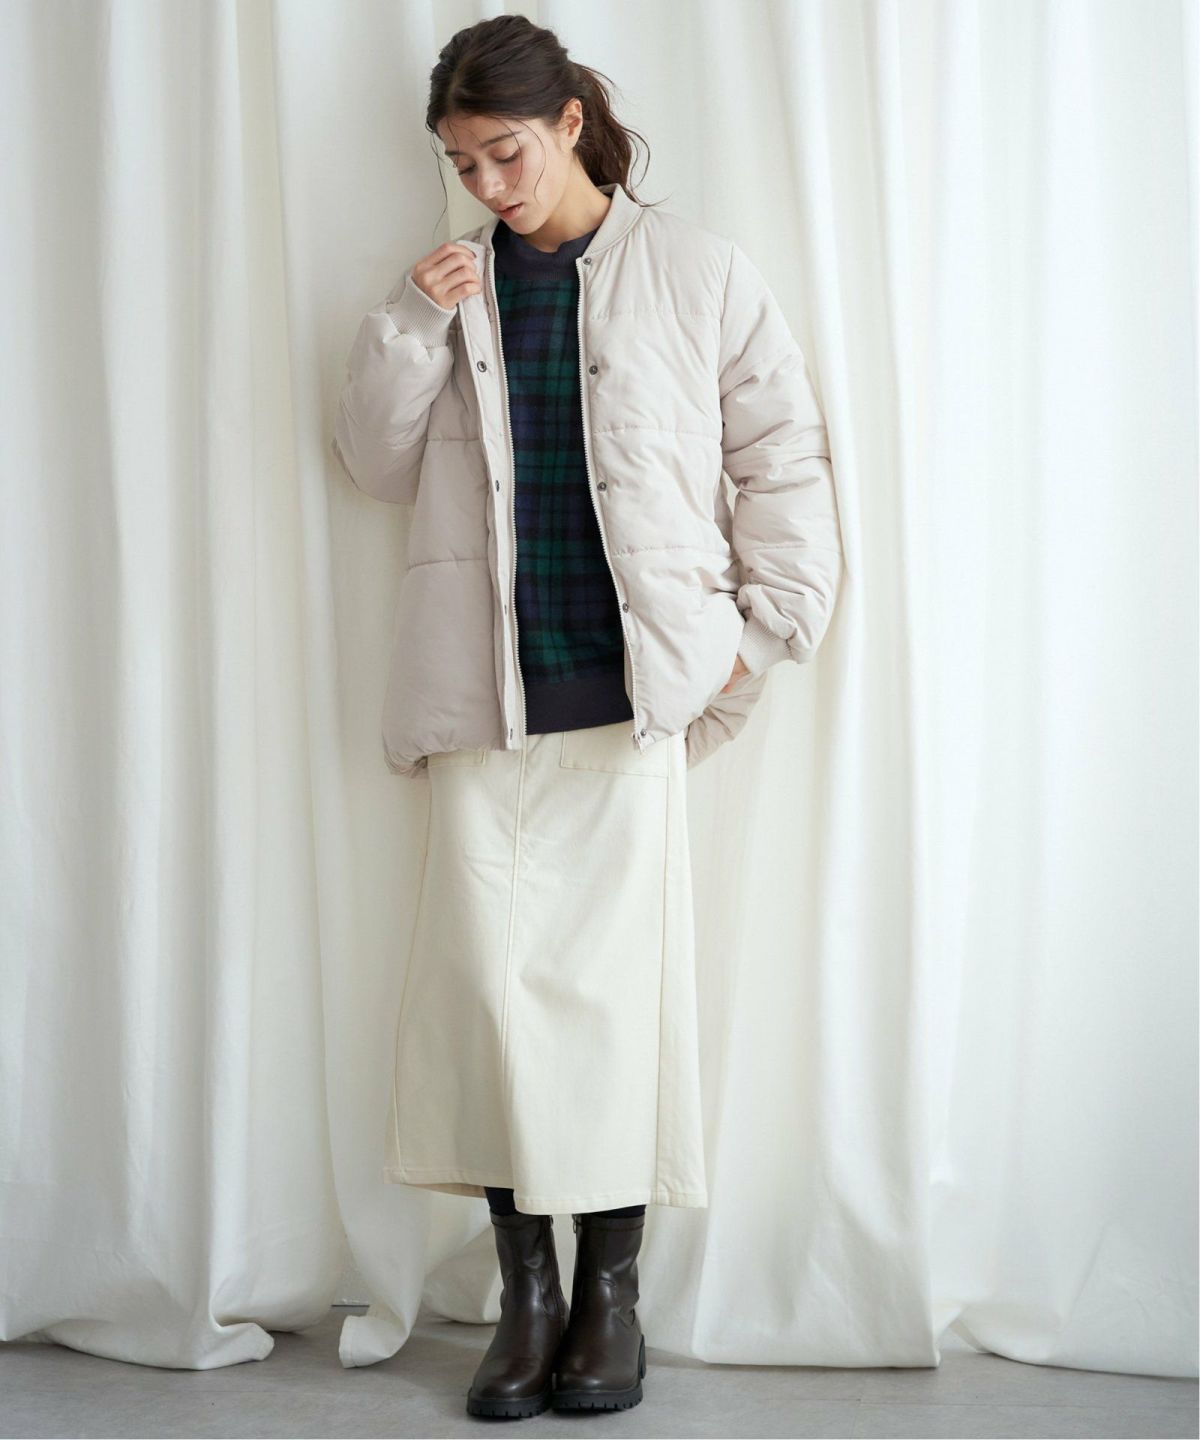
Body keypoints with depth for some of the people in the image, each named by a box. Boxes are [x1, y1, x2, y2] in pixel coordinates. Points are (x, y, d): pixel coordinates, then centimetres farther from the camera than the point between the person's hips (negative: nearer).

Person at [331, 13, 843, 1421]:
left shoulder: (691, 273, 4)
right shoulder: (450, 288, 12)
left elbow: (786, 455, 6)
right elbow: (377, 465, 11)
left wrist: (764, 628, 0)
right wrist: (409, 330, -3)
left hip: (632, 683, -2)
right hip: (485, 695, 3)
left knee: (617, 976, -1)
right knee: (489, 974, -2)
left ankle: (612, 1288, 12)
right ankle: (526, 1288, 11)